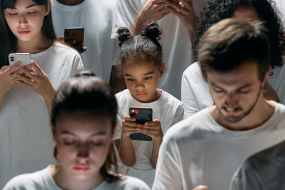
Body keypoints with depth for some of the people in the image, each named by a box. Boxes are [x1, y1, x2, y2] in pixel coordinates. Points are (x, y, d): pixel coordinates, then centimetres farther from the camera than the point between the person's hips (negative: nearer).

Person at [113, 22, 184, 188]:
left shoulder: (174, 108, -5)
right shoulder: (117, 104, -2)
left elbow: (158, 164, -3)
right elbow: (128, 161, -2)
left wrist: (158, 137, -20)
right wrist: (124, 135, -19)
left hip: (158, 182, 0)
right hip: (126, 179, 0)